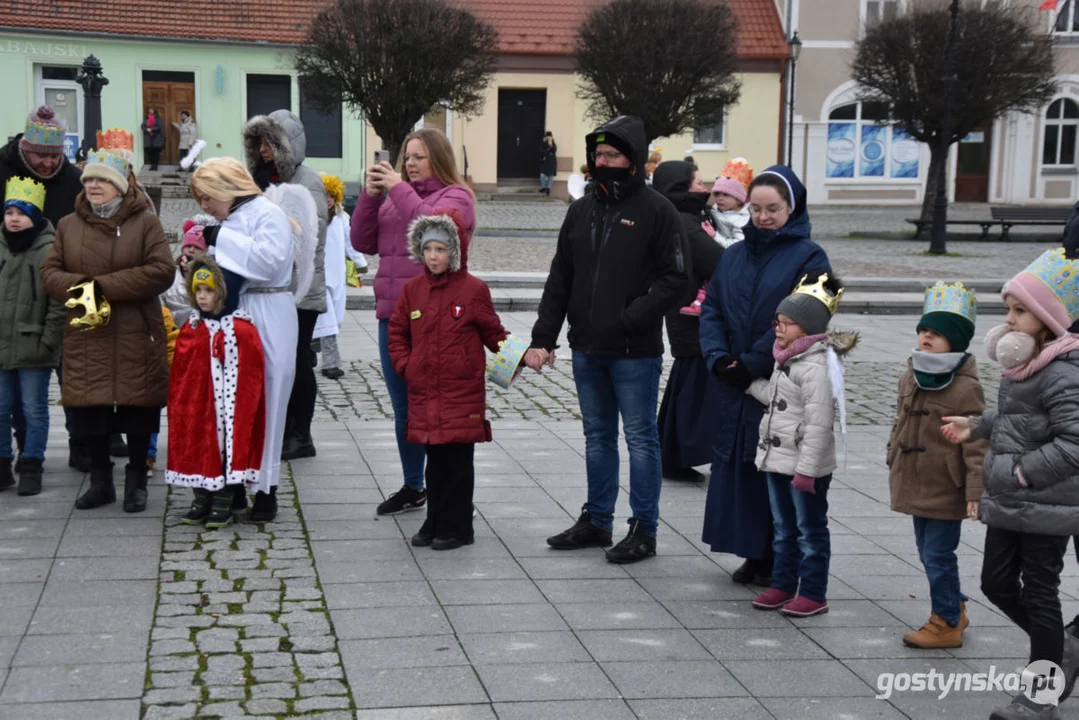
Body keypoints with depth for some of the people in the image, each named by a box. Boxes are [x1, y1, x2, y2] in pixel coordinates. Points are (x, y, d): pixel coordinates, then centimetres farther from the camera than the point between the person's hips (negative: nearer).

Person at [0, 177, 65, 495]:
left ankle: (31, 468, 13)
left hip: (34, 349, -5)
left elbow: (59, 304, -10)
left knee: (34, 409, 4)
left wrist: (48, 342, -12)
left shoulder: (50, 251, -8)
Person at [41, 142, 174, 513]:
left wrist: (103, 286, -18)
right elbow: (49, 272, 7)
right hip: (86, 336, 3)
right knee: (89, 410, 7)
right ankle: (100, 481, 22)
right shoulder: (69, 224, 9)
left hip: (135, 336, -3)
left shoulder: (145, 221, -2)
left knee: (137, 410, 3)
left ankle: (136, 481, 19)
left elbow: (161, 271, -13)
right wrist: (79, 287, -16)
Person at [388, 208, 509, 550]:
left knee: (458, 461, 1)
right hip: (424, 391, 4)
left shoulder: (474, 289, -4)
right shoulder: (413, 289, 8)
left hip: (462, 393, -4)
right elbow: (396, 332, 17)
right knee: (435, 460, 11)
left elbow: (493, 334, 4)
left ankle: (456, 527, 9)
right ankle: (435, 523, 21)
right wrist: (404, 364, 5)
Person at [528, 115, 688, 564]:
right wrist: (543, 337, 7)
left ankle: (644, 530, 11)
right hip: (587, 349, 6)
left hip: (635, 353, -6)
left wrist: (632, 318, -19)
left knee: (640, 439, 2)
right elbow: (560, 278, 13)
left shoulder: (656, 211, -7)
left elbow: (674, 278, -10)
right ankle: (597, 522, 26)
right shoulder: (582, 210, 11)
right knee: (597, 437, 15)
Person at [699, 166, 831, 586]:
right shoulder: (734, 256, 11)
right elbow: (711, 310, 7)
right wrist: (718, 358, -10)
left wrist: (752, 363, -17)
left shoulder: (809, 258, -6)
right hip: (735, 388, 5)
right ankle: (752, 555, 19)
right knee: (737, 468, 7)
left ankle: (779, 562, 10)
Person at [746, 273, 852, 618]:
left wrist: (805, 469, -23)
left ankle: (813, 594, 11)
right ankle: (783, 585, 28)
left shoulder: (816, 367, -20)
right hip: (778, 460, 9)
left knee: (811, 530, 3)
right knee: (784, 528, 17)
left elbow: (817, 424, -23)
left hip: (807, 465, -9)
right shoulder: (786, 360, 10)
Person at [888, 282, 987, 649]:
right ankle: (955, 608, 35)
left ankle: (946, 624, 11)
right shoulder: (910, 378, 6)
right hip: (915, 486, 8)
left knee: (938, 555, -2)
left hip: (945, 491, -8)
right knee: (929, 553, 18)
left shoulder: (965, 388, -17)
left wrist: (975, 488, -20)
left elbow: (977, 442, -17)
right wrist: (894, 463, 20)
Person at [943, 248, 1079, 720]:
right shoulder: (1021, 363, 6)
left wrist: (1021, 473, -26)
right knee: (997, 584, 14)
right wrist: (978, 426, 12)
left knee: (1038, 593, 3)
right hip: (1007, 503, 8)